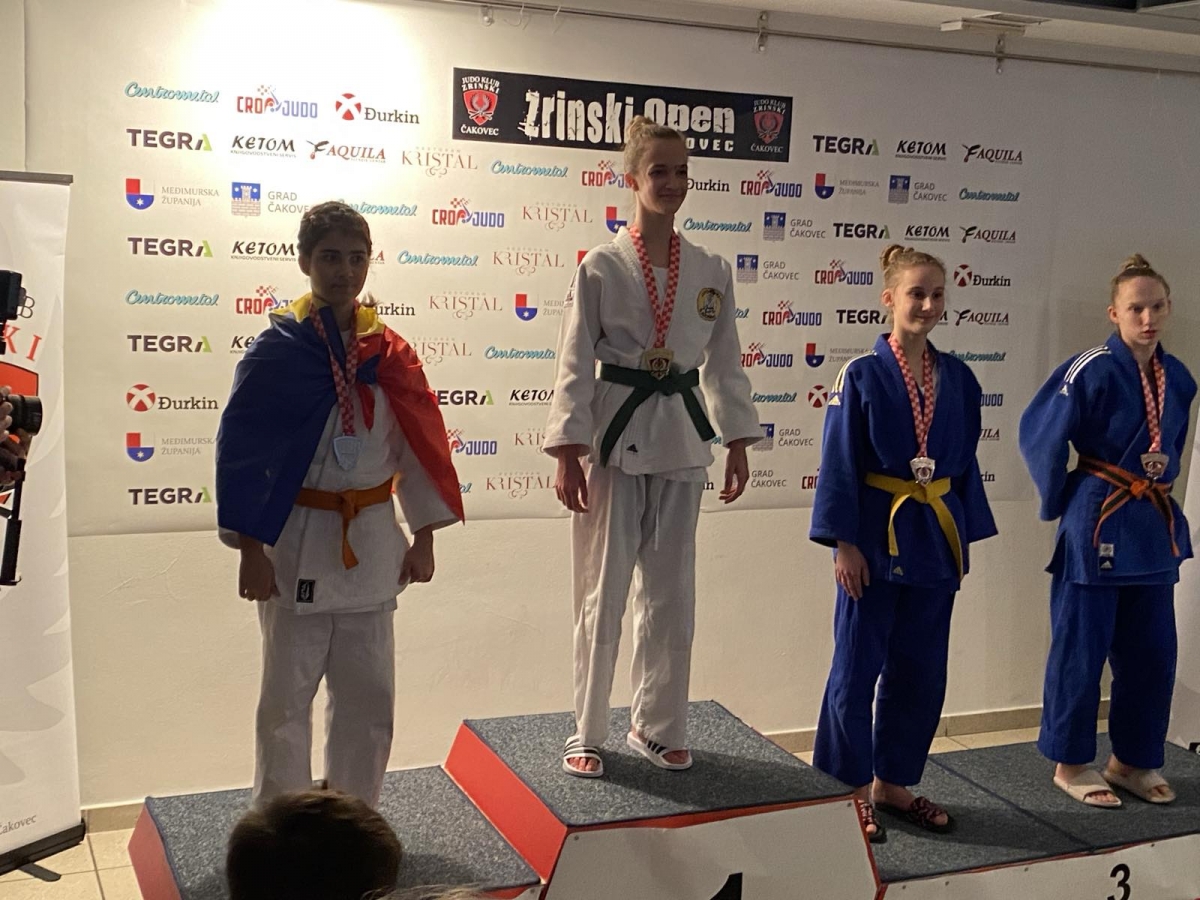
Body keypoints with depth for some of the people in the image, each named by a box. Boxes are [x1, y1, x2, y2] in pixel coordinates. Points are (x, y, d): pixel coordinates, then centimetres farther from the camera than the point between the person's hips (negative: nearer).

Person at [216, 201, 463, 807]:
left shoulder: (388, 352, 2)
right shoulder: (279, 350, -9)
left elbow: (418, 442, 7)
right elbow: (240, 450, -10)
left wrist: (423, 537, 7)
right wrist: (250, 548, -11)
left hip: (371, 546, 4)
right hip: (298, 544, -4)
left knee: (369, 699, 13)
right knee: (286, 700, 8)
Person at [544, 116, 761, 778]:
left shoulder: (711, 271, 5)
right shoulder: (601, 267, -6)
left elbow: (724, 362, 11)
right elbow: (575, 364, -6)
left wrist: (737, 442, 8)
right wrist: (568, 454, -11)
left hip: (681, 443, 4)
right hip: (616, 441, -3)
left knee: (671, 593, 10)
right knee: (603, 592, 3)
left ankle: (657, 726, 26)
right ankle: (587, 734, 17)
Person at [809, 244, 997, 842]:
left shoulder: (958, 379, 6)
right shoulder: (862, 375, -8)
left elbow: (966, 462, 12)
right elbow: (839, 465, -9)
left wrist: (965, 539, 11)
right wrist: (844, 544, -12)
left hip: (935, 538, 5)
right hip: (877, 537, -5)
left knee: (920, 670, 11)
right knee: (858, 667, 3)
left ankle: (892, 782, 26)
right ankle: (848, 788, 17)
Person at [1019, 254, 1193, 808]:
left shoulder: (1177, 378, 6)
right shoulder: (1092, 372, -15)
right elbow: (1040, 436, -12)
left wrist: (1163, 472, 10)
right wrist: (1060, 503, -3)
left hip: (1155, 525, 7)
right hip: (1097, 526, -7)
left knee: (1151, 652, 12)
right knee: (1081, 650, 2)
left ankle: (1133, 760, 27)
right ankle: (1071, 763, 17)